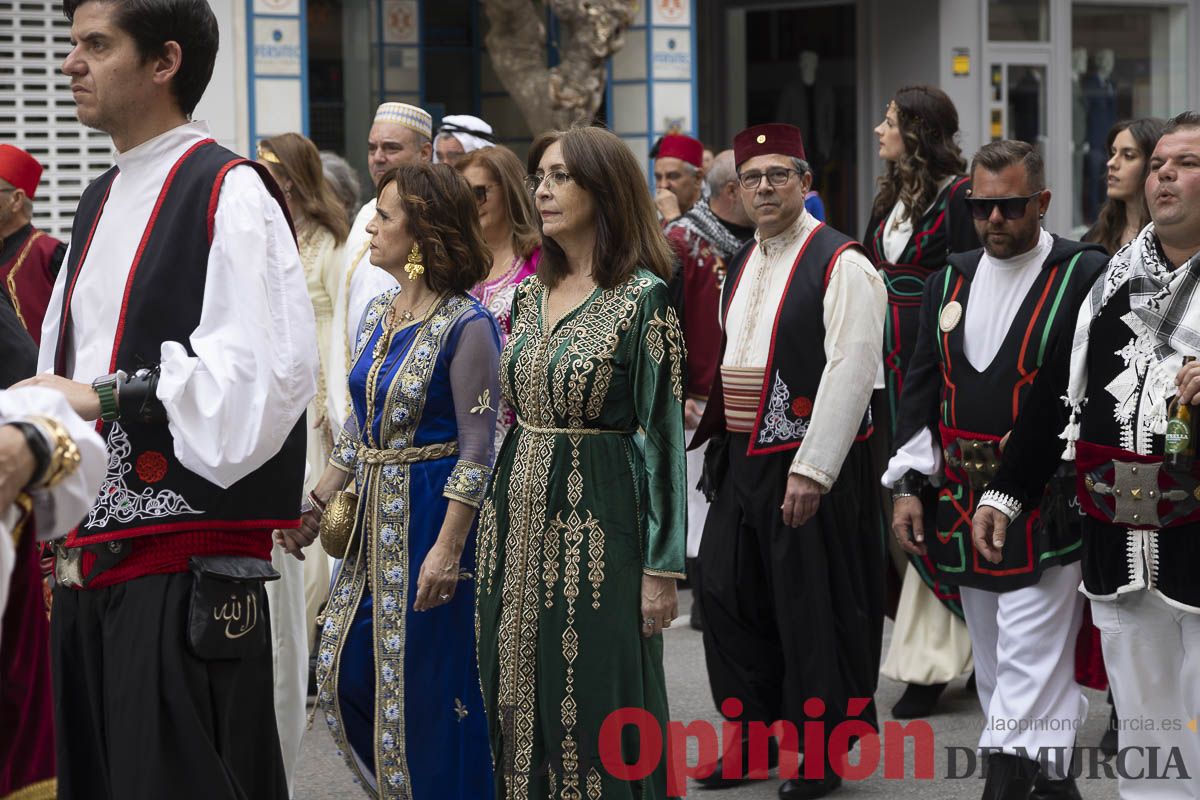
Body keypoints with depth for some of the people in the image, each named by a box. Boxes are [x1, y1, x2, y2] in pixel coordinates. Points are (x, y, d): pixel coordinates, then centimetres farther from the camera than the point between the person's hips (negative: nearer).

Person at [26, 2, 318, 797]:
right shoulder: (101, 203, 18)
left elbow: (265, 372, -19)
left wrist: (107, 397, -15)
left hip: (185, 570, -8)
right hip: (90, 556, 8)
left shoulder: (229, 194, -9)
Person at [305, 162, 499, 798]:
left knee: (425, 682, 0)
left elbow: (476, 450, -16)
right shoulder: (378, 314, 9)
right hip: (373, 515, 8)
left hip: (431, 516, -8)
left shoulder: (465, 325, -15)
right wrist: (316, 503, 11)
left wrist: (448, 549, -20)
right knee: (346, 669, 10)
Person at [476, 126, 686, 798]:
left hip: (598, 528, -7)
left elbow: (663, 432, -11)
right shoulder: (530, 297, 11)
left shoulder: (643, 298, -9)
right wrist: (492, 526, 12)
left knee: (598, 706, -2)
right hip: (520, 525, 7)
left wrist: (662, 568, -14)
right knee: (521, 703, 9)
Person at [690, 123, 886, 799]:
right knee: (729, 595, 12)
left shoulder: (841, 265, -12)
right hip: (741, 457, 8)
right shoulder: (743, 266, 14)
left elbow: (852, 372, -19)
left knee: (813, 609, 0)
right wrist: (706, 426, 15)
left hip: (808, 465, -8)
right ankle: (752, 738, 26)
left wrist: (811, 470, -22)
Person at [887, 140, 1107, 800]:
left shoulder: (1087, 276, -5)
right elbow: (919, 390, 13)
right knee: (994, 666, 13)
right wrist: (908, 485, 6)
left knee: (1030, 667, -10)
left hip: (1046, 509, -6)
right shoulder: (951, 282, 12)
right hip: (964, 502, 6)